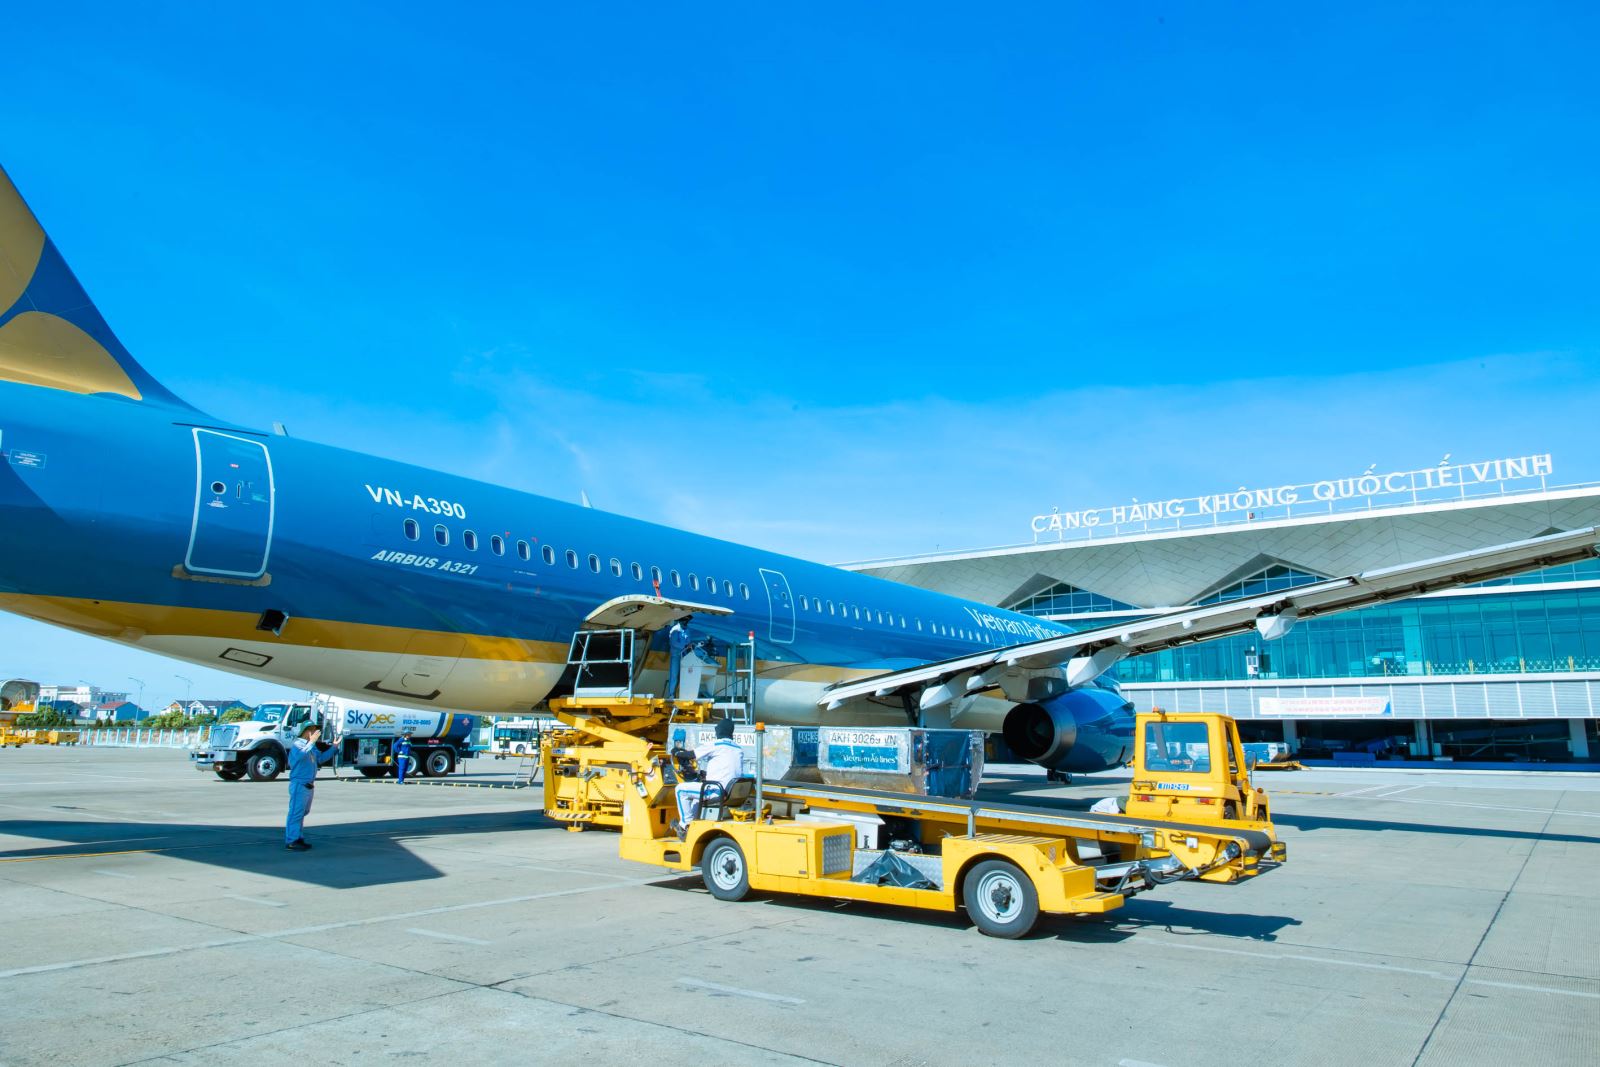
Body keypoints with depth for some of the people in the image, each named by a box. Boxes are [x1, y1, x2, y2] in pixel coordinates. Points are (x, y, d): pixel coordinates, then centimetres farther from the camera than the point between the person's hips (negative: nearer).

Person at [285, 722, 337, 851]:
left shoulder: (312, 746, 15)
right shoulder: (297, 744, -12)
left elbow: (321, 758, 20)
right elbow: (301, 755, -33)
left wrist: (334, 747, 15)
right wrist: (312, 741, -33)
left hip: (309, 786, 10)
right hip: (299, 785, -10)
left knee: (303, 813, 15)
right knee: (295, 813, -9)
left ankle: (298, 838, 24)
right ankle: (291, 842, -7)